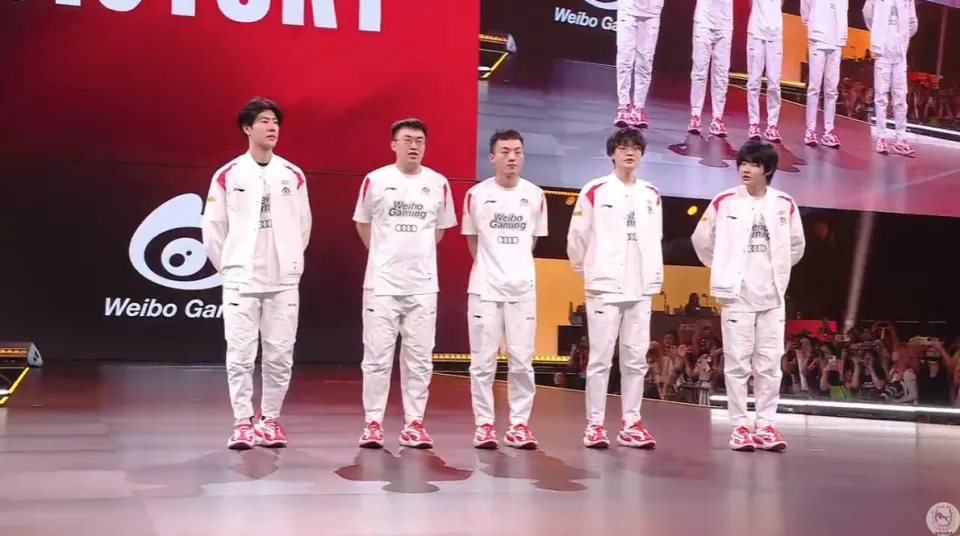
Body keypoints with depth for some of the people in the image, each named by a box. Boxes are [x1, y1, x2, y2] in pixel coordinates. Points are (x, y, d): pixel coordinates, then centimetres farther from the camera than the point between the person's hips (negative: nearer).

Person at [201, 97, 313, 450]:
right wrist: (228, 267, 6)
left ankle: (270, 420, 16)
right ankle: (243, 423, 5)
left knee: (280, 355, 3)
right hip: (241, 280, -2)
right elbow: (212, 228, 5)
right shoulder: (227, 176, -1)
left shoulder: (293, 176, 4)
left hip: (284, 281, 2)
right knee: (240, 354, -3)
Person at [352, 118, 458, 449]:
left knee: (419, 358, 5)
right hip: (382, 282, -2)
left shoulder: (439, 184, 4)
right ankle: (373, 423, 8)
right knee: (377, 356, 1)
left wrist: (418, 255, 12)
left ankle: (414, 423, 12)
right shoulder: (375, 180, -1)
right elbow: (362, 224, 12)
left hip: (423, 285, 2)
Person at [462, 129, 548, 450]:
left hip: (523, 288, 2)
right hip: (484, 287, -1)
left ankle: (519, 425, 10)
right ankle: (484, 425, 8)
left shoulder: (535, 196, 3)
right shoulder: (476, 194, -2)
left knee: (522, 361, 2)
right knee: (483, 360, 1)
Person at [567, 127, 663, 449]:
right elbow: (577, 238, 2)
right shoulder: (594, 191, -3)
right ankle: (594, 425, 2)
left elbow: (655, 240, 17)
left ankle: (631, 424, 11)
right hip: (604, 287, -4)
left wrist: (655, 278, 13)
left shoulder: (652, 195, 12)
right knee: (601, 358, -3)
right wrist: (586, 270, 9)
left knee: (636, 359, 5)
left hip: (641, 289, 4)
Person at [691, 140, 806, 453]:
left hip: (772, 296, 2)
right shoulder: (724, 202, -3)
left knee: (770, 364, 3)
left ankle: (766, 426, 9)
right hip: (736, 295, -2)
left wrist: (777, 272, 12)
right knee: (737, 363, -1)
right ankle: (740, 426, 5)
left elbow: (796, 245, 17)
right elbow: (702, 240, 7)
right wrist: (724, 271, 8)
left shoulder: (785, 204, 3)